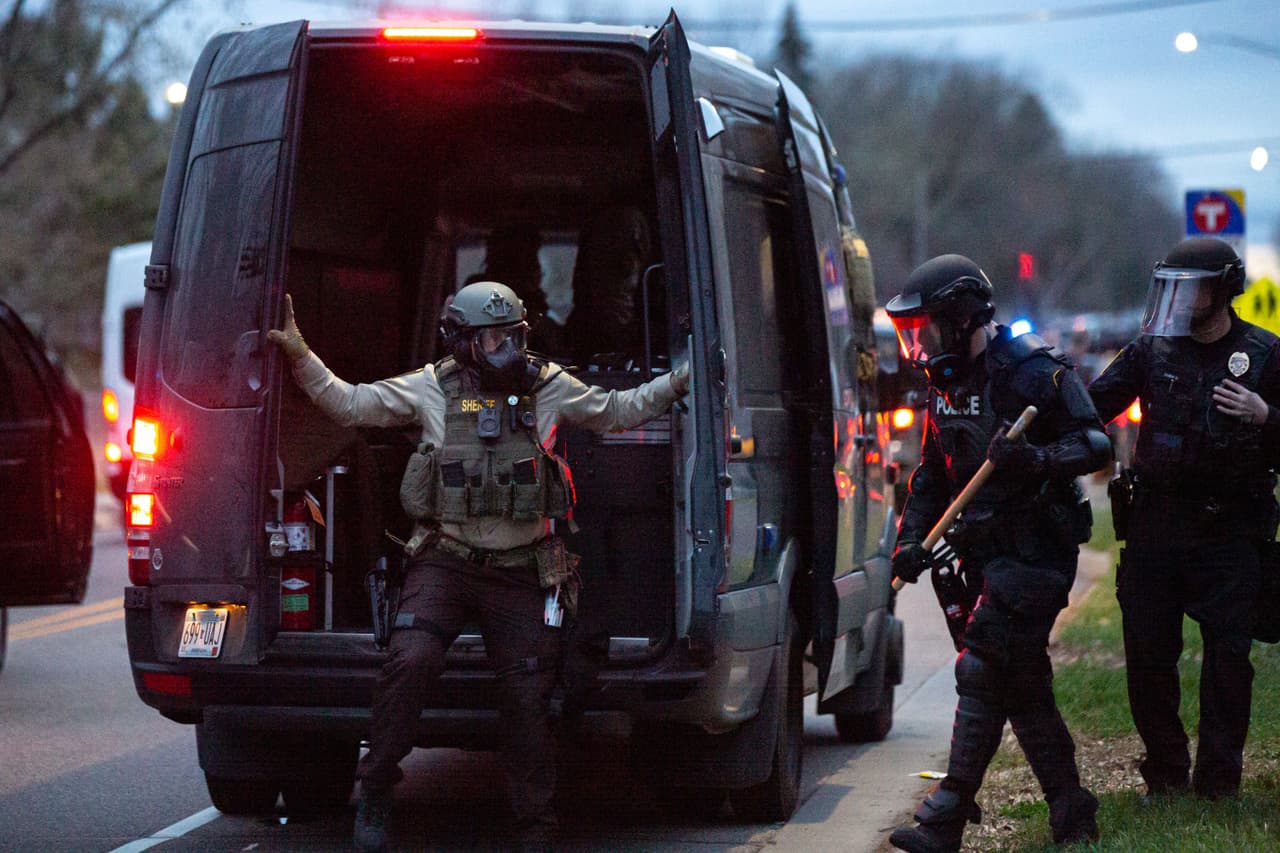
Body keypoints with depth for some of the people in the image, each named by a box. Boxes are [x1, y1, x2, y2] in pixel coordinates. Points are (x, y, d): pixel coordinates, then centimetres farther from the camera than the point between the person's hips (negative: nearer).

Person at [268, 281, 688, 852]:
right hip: (444, 562, -2)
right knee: (412, 660, -25)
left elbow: (618, 411, 17)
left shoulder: (549, 388, 7)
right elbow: (350, 404, 5)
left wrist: (677, 382, 6)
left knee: (527, 697, 1)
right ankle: (376, 790, -10)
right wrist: (302, 357, -5)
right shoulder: (432, 389, 4)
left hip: (519, 571, 2)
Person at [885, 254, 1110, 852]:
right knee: (1022, 682, 11)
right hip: (983, 551, 8)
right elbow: (931, 475, 19)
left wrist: (1034, 459, -32)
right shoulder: (946, 383, 13)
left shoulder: (1032, 374, -12)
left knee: (983, 674, -13)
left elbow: (1094, 445, -15)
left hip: (1033, 551, -8)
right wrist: (912, 539, 4)